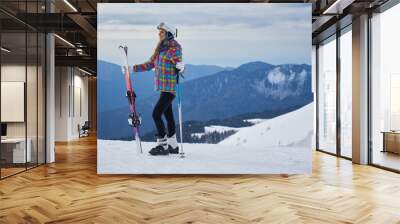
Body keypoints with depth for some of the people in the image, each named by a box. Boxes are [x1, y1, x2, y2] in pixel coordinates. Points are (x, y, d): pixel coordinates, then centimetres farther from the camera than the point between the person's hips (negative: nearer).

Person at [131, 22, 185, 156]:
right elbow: (150, 64, 19)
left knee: (156, 114, -12)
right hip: (163, 88, 8)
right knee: (168, 115, 12)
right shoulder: (160, 49, 14)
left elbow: (178, 63, -18)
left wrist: (180, 67, -42)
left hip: (170, 88, -8)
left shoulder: (174, 49, -11)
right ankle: (173, 145, 23)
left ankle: (162, 145, -2)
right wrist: (133, 68, 18)